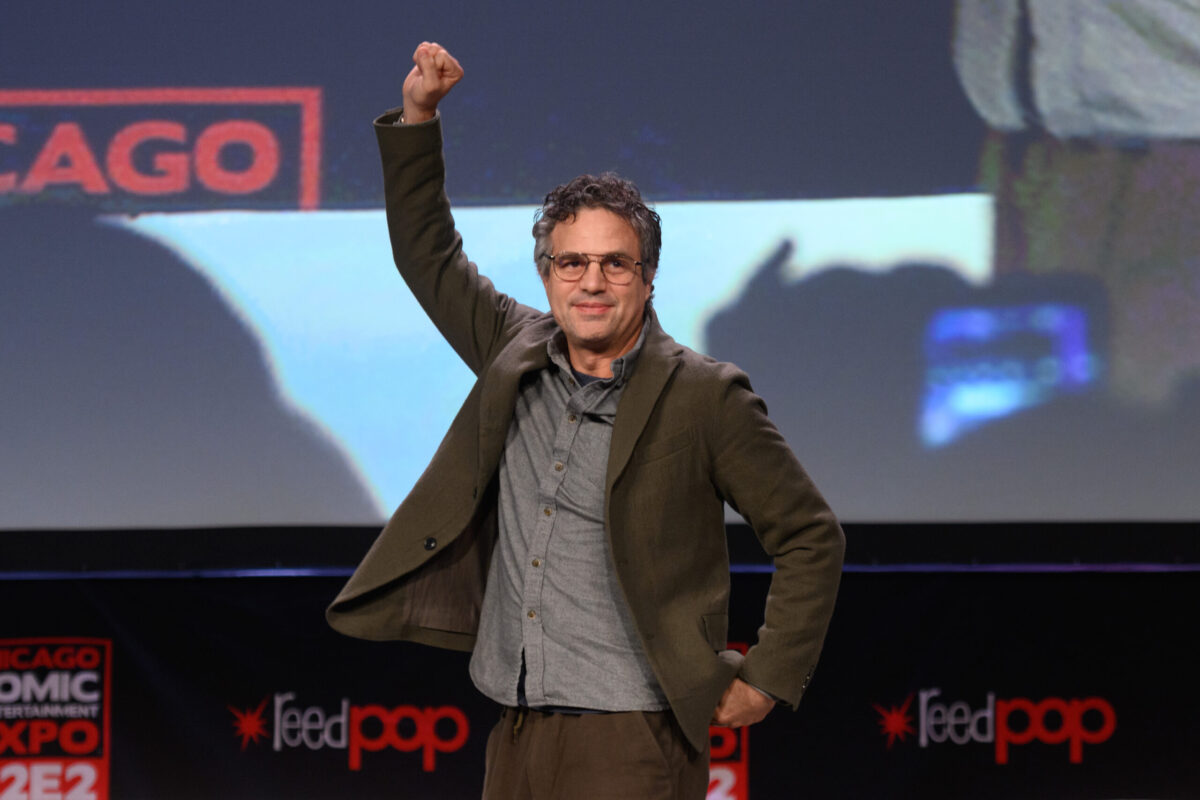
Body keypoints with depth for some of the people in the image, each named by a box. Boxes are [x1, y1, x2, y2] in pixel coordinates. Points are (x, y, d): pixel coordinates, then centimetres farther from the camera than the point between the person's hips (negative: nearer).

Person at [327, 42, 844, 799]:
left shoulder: (704, 397, -5)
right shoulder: (518, 355, 10)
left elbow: (811, 537, 1)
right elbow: (429, 256, 23)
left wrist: (768, 679, -1)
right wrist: (417, 116, 13)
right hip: (518, 738, 6)